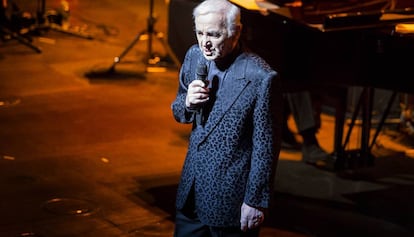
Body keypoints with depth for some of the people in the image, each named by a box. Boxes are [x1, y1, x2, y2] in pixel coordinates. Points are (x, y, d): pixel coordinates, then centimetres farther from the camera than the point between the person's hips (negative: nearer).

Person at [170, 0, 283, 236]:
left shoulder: (262, 78, -20)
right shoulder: (194, 56, -1)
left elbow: (266, 148, -14)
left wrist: (256, 201, -10)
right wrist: (187, 102, -11)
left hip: (231, 201, -6)